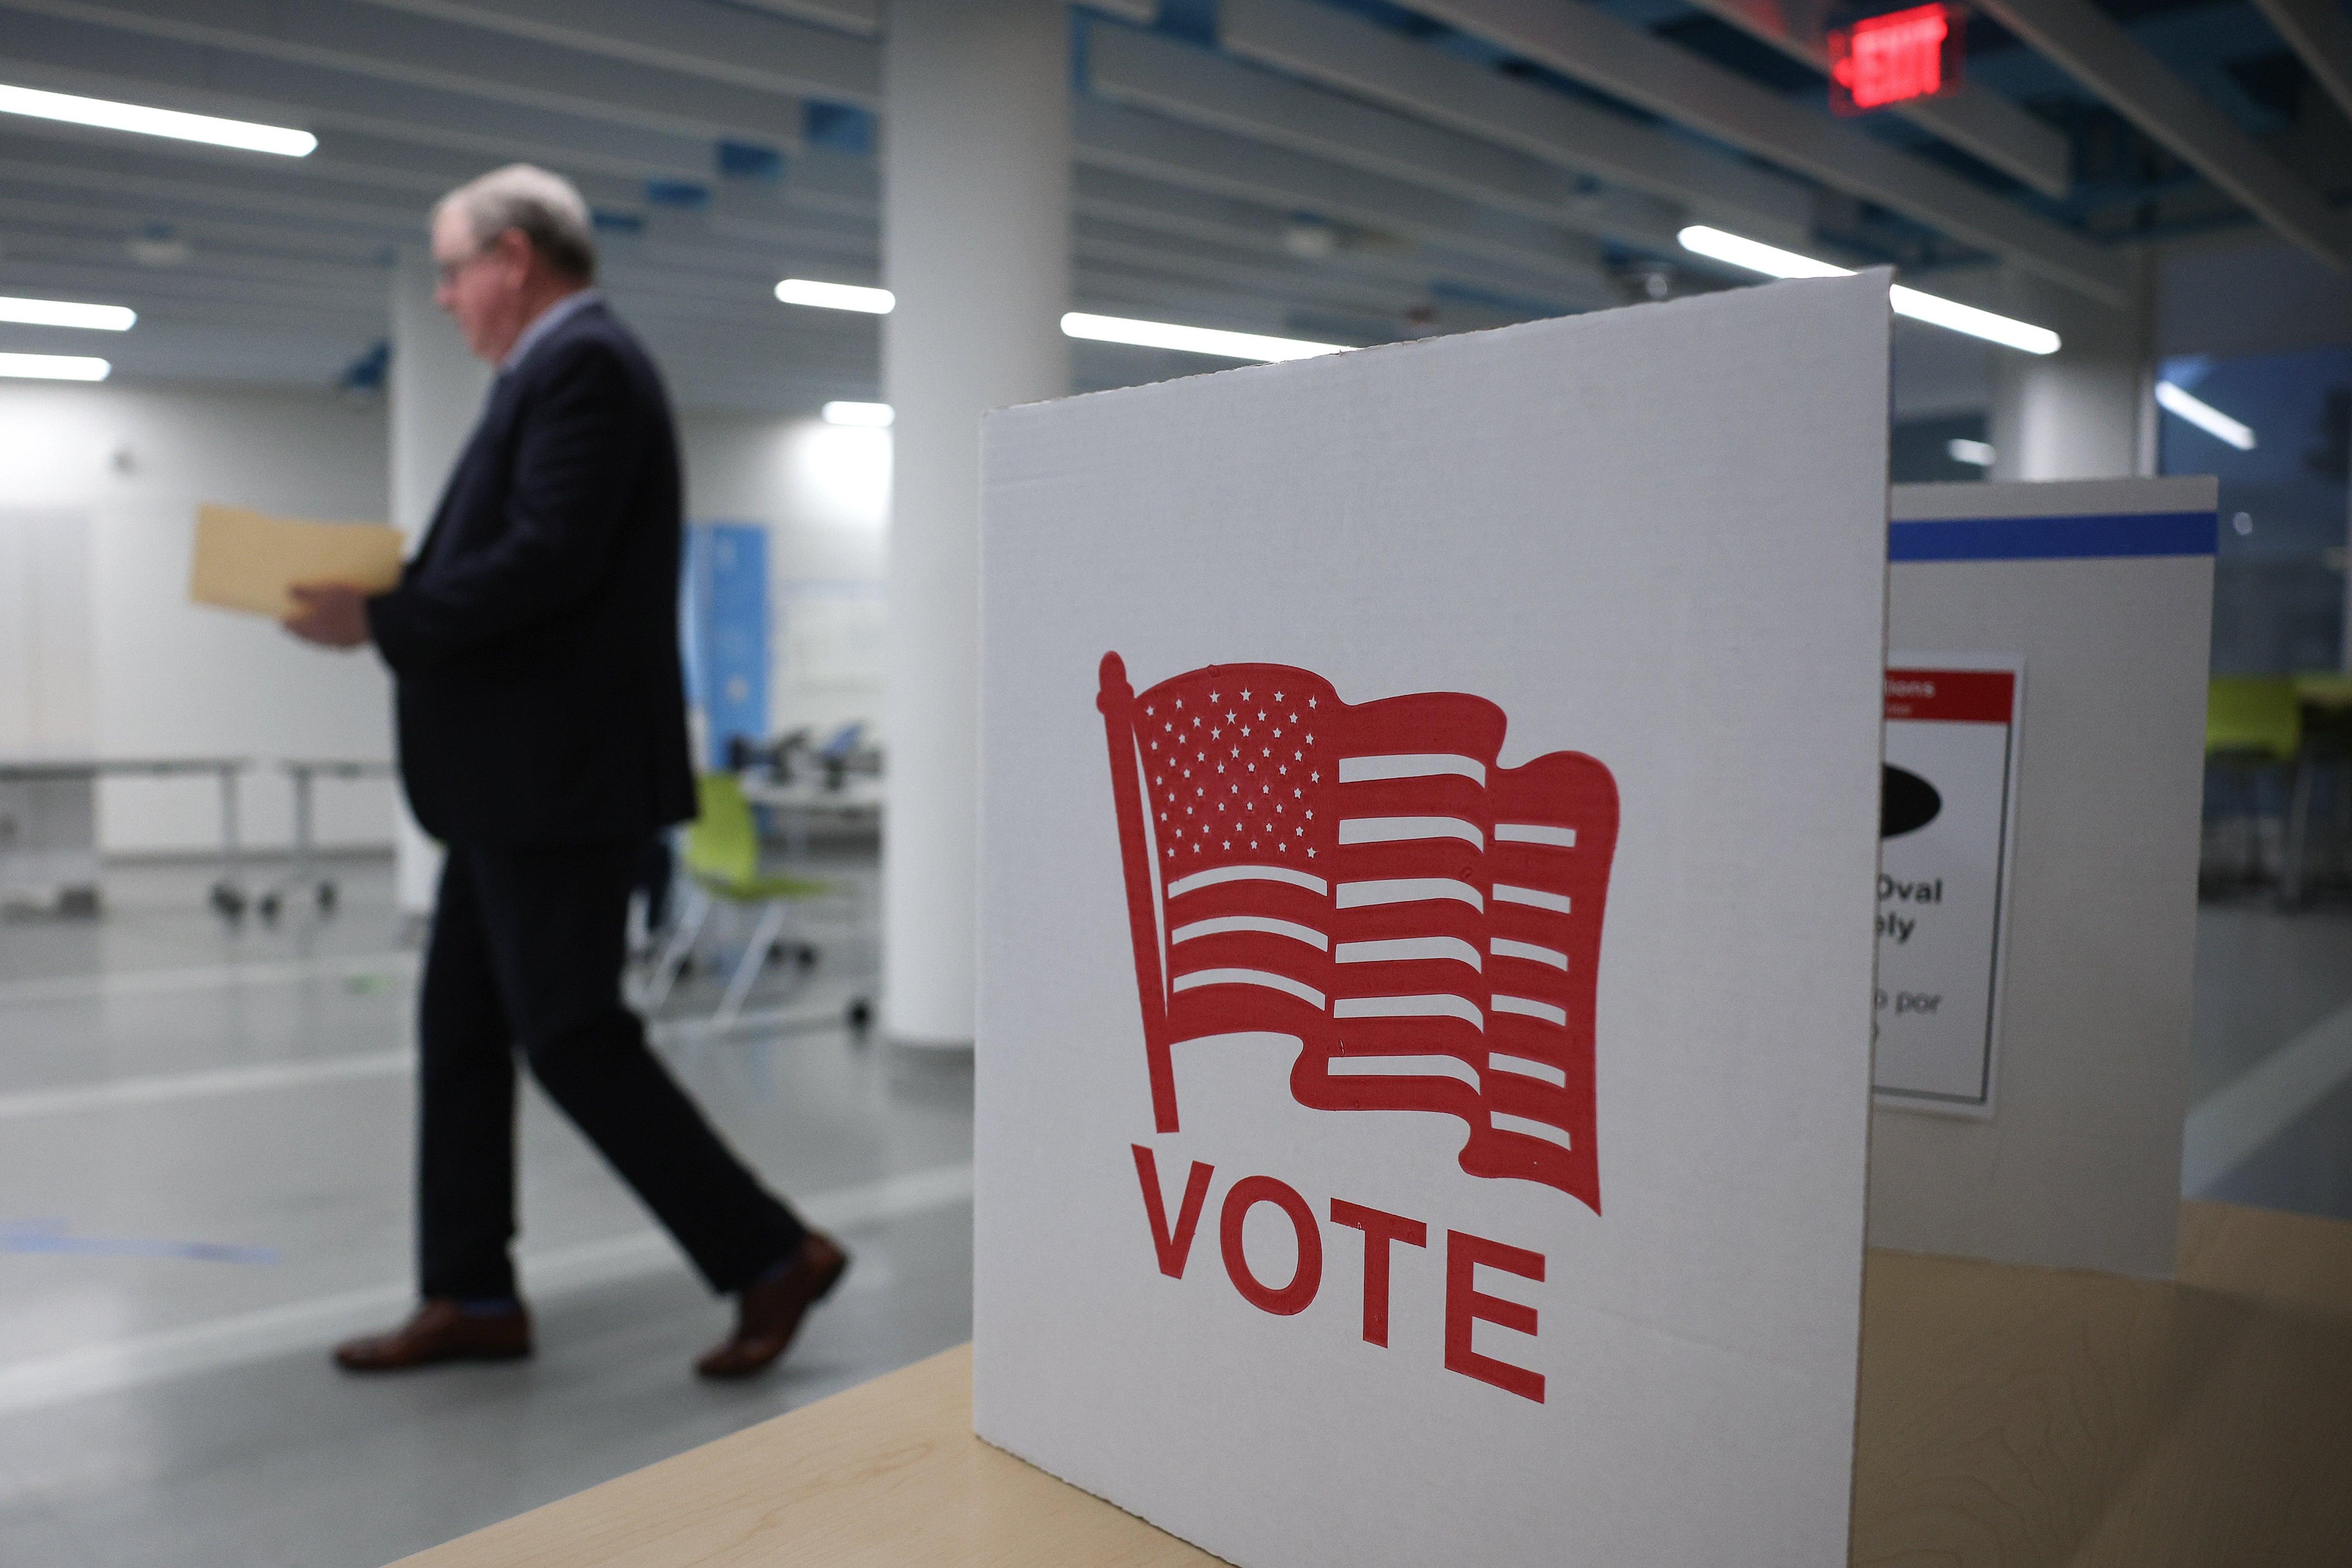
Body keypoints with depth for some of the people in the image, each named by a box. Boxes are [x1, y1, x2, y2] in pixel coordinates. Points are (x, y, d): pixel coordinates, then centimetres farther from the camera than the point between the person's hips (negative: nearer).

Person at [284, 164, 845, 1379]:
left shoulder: (584, 365, -11)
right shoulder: (558, 371, 20)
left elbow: (547, 562, -22)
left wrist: (379, 619, -14)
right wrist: (385, 599, 9)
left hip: (556, 774, -11)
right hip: (515, 776, 11)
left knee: (572, 1035, -7)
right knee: (460, 1028, 13)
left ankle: (772, 1255, 3)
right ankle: (471, 1299, 23)